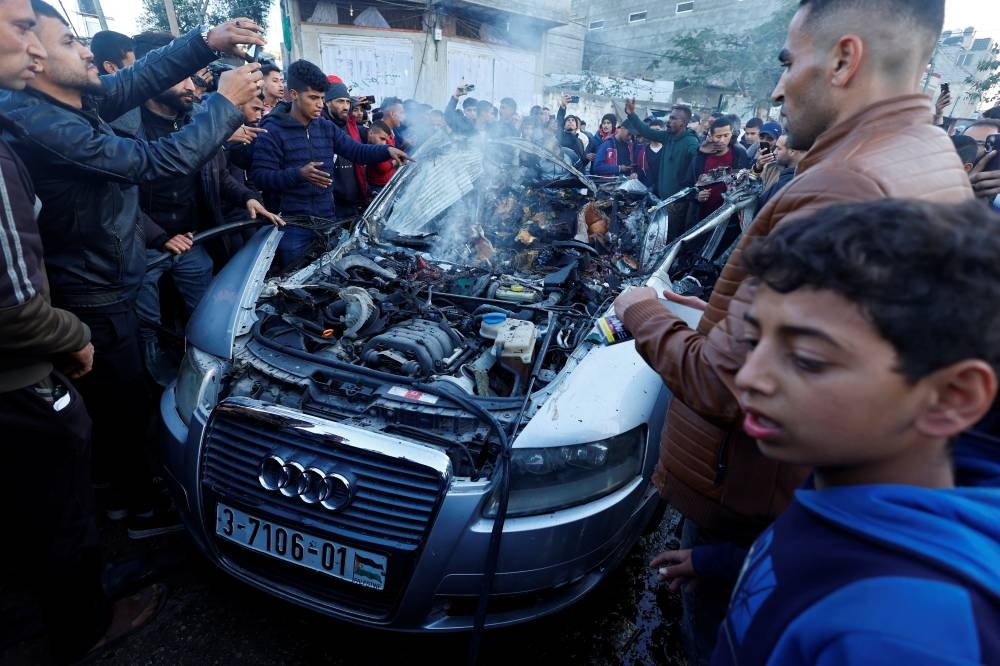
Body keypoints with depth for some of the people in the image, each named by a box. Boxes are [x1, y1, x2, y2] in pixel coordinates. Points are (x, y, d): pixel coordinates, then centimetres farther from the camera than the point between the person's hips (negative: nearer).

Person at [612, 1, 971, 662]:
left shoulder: (841, 192, -31)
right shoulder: (939, 165, 3)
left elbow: (721, 386, -29)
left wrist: (643, 314, -11)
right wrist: (727, 315, 10)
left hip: (752, 498, -9)